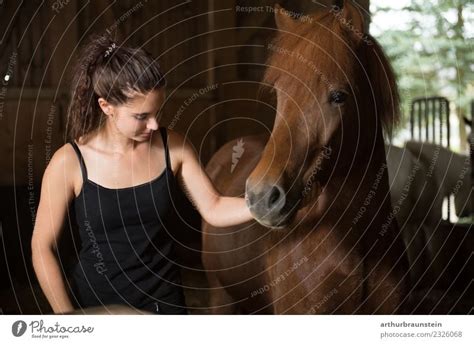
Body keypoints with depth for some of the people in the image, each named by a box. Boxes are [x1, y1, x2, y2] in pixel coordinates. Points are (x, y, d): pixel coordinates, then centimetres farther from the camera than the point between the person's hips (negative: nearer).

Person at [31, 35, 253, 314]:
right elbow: (43, 247, -10)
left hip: (164, 300, 3)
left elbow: (214, 210, -4)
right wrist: (68, 316, -11)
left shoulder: (174, 147, -7)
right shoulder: (69, 163, -16)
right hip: (97, 303, -2)